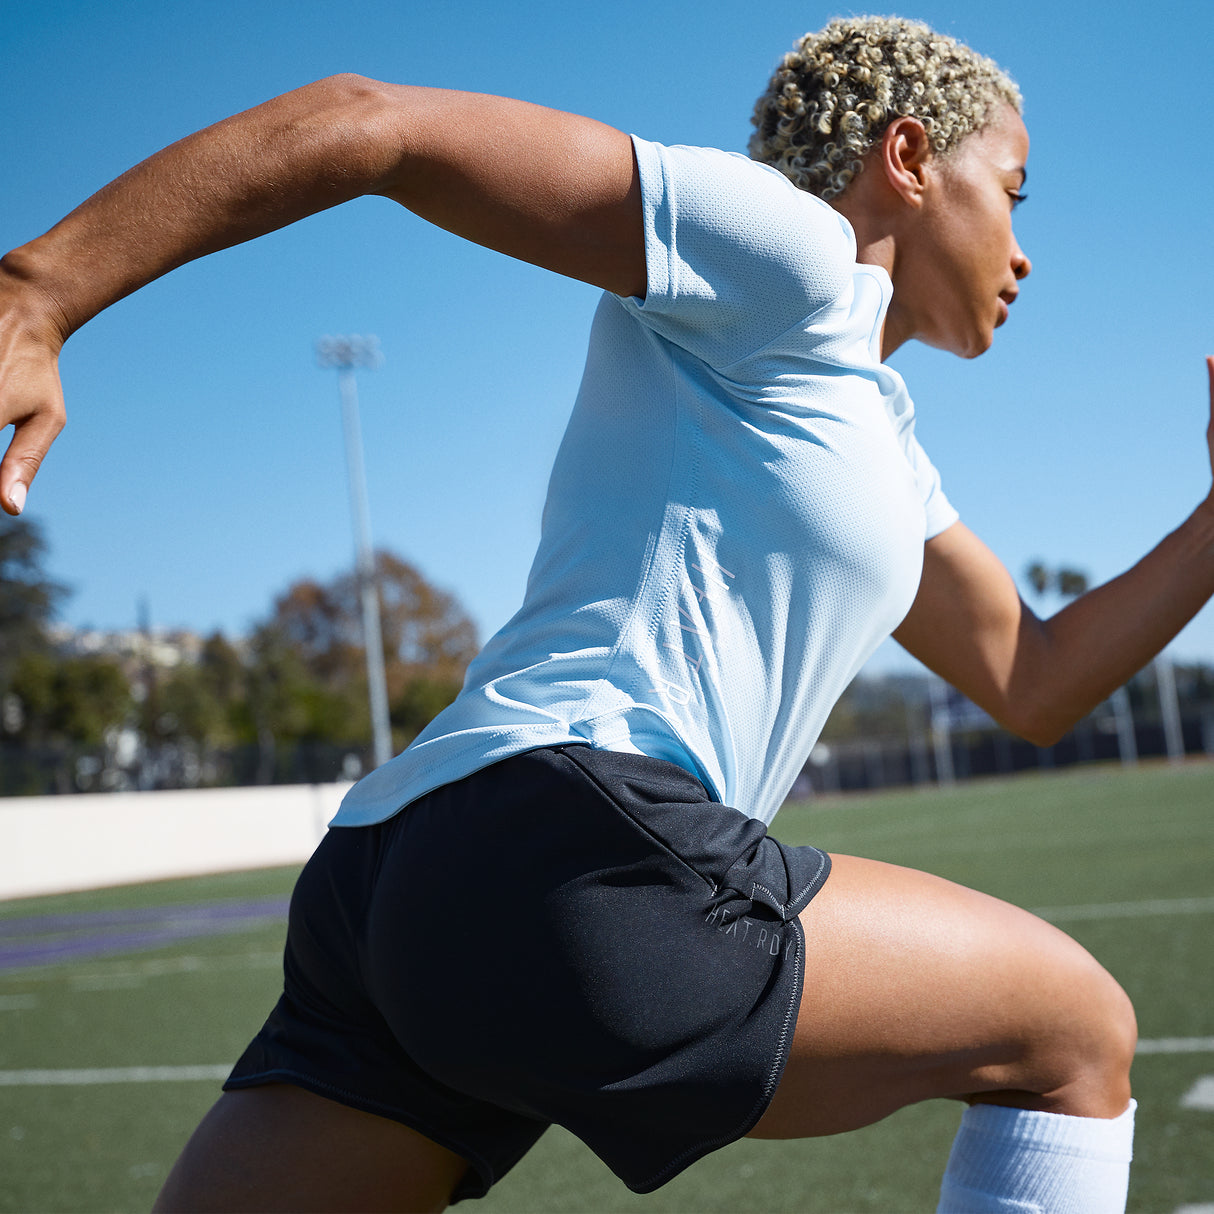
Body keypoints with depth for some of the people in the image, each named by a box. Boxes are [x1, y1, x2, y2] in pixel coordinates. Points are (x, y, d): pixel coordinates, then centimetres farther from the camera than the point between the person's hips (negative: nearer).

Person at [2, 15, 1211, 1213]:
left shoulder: (873, 433, 28)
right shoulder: (785, 248, -2)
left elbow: (1035, 681, 31)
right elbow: (369, 122, -9)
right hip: (570, 857, -10)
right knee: (1076, 1032, 5)